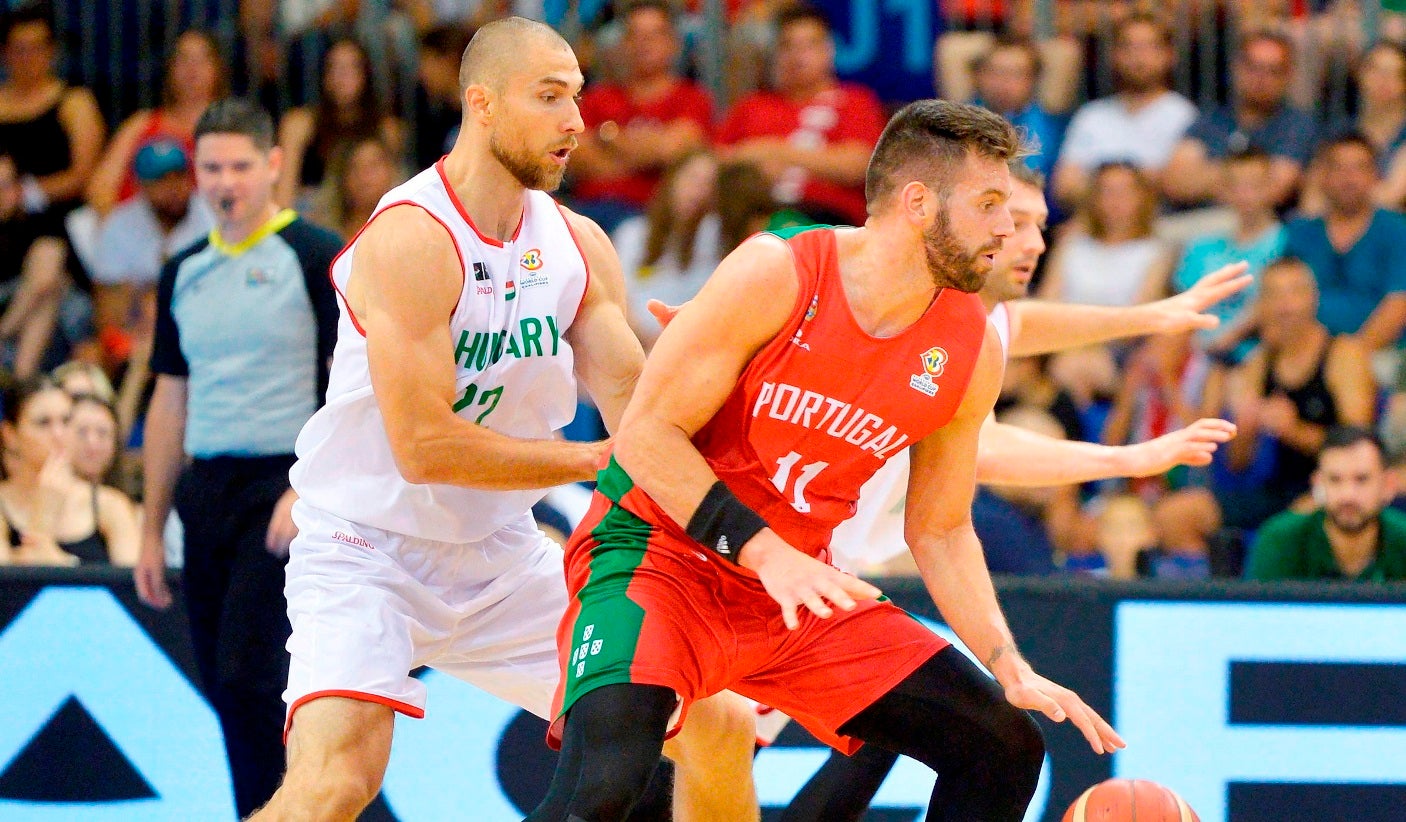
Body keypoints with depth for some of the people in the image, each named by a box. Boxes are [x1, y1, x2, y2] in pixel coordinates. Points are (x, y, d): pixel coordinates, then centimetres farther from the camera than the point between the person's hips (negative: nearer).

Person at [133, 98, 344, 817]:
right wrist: (152, 529, 15)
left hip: (286, 484, -6)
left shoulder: (317, 258, -5)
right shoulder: (184, 274, 14)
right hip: (207, 489, 6)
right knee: (225, 690, 6)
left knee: (249, 678, -16)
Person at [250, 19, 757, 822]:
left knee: (719, 731, 6)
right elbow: (424, 446, -25)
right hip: (368, 551, -7)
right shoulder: (410, 241, -21)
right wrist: (595, 461, -17)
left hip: (501, 555, 7)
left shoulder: (578, 245, 1)